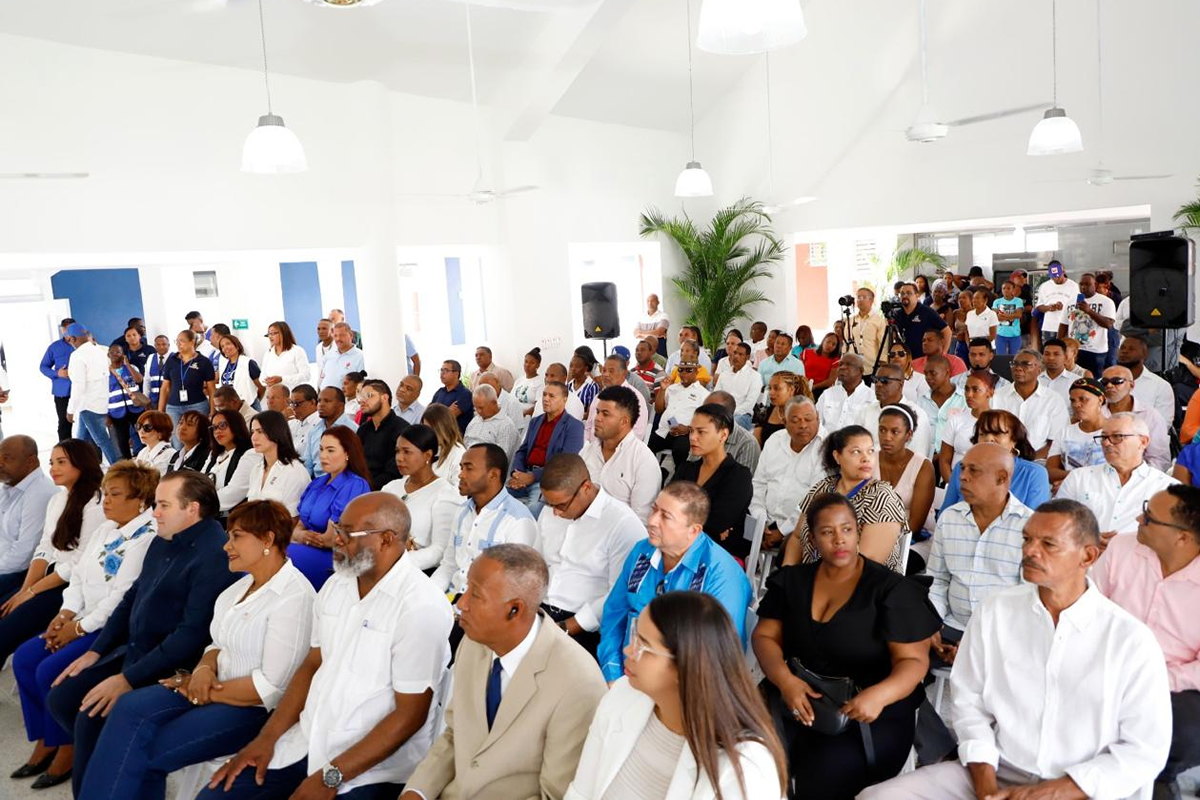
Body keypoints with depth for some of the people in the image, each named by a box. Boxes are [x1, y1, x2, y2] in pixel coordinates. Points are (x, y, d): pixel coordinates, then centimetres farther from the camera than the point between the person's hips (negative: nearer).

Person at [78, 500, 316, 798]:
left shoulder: (294, 597, -18)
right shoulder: (242, 585, 11)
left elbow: (272, 686, -20)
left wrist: (206, 692, -11)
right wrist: (205, 669, -6)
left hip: (256, 708, -8)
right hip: (216, 687, 8)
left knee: (145, 751, -16)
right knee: (130, 708, -12)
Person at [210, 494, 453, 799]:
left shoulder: (422, 607, -19)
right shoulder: (336, 585, 6)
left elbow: (410, 714, -18)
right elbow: (312, 664, 12)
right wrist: (266, 738, 2)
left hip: (373, 763, -6)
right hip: (307, 739, 6)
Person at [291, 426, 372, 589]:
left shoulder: (355, 486, -8)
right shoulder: (317, 484, 18)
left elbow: (330, 539, -11)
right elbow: (299, 526, 14)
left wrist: (302, 536, 2)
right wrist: (301, 535, -9)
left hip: (333, 558, -7)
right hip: (309, 551, 7)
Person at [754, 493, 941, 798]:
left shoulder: (891, 589, -3)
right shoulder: (792, 580, 9)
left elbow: (914, 660, -6)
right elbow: (765, 637, 6)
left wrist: (880, 695, -27)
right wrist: (785, 680, -15)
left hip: (869, 712, -3)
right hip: (798, 697, 3)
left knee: (825, 775, -28)